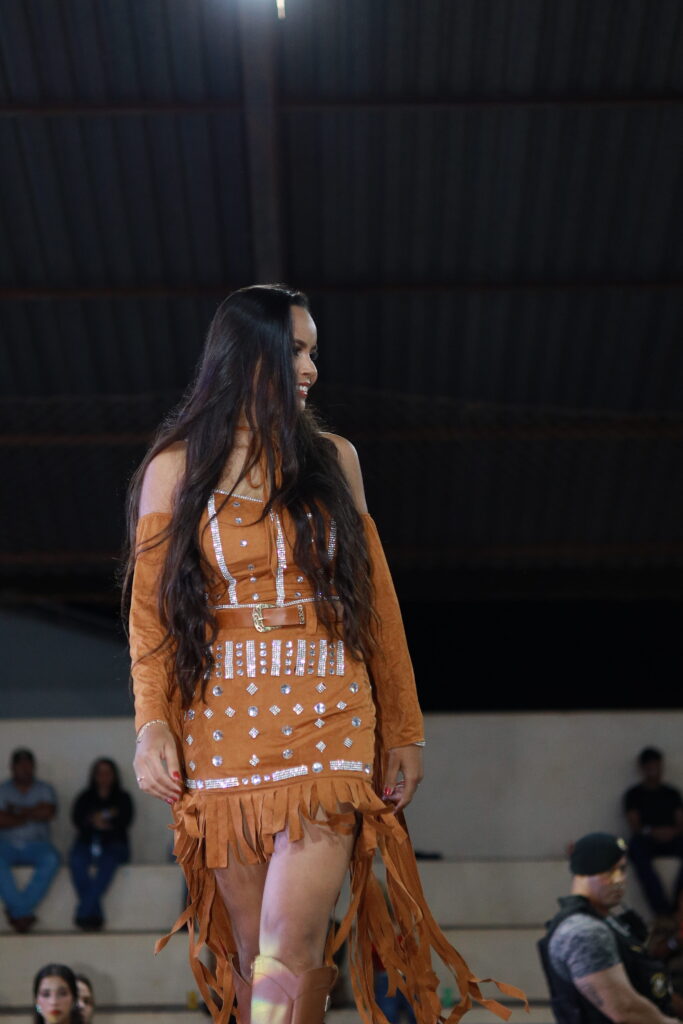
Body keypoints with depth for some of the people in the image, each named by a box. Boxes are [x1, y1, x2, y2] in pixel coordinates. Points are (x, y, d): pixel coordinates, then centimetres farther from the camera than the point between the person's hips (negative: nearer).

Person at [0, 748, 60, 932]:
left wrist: (18, 811, -2)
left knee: (51, 859, -34)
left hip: (36, 844, 1)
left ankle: (17, 911, -30)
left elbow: (48, 813, -5)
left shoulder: (44, 789, 15)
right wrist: (30, 815, -2)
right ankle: (23, 912, -32)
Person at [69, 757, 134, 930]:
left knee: (108, 859, -37)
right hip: (87, 843, 1)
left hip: (114, 845, -1)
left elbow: (125, 820, -3)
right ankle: (95, 914, -36)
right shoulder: (85, 798, 19)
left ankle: (83, 913, -39)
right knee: (77, 859, -34)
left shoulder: (122, 798, 15)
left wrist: (95, 821, -15)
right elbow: (77, 820, 1)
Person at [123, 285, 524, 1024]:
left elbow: (376, 597, 14)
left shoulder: (331, 459, 12)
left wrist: (404, 729, 11)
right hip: (223, 727, 0)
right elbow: (151, 608, 2)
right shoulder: (176, 467, 7)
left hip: (328, 721, 0)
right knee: (251, 951, 3)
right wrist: (152, 722, -12)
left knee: (293, 937, -15)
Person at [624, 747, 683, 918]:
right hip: (645, 840, -2)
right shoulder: (634, 794, 11)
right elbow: (634, 826, 2)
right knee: (636, 847, -40)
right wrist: (652, 832, -18)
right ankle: (662, 909, -48)